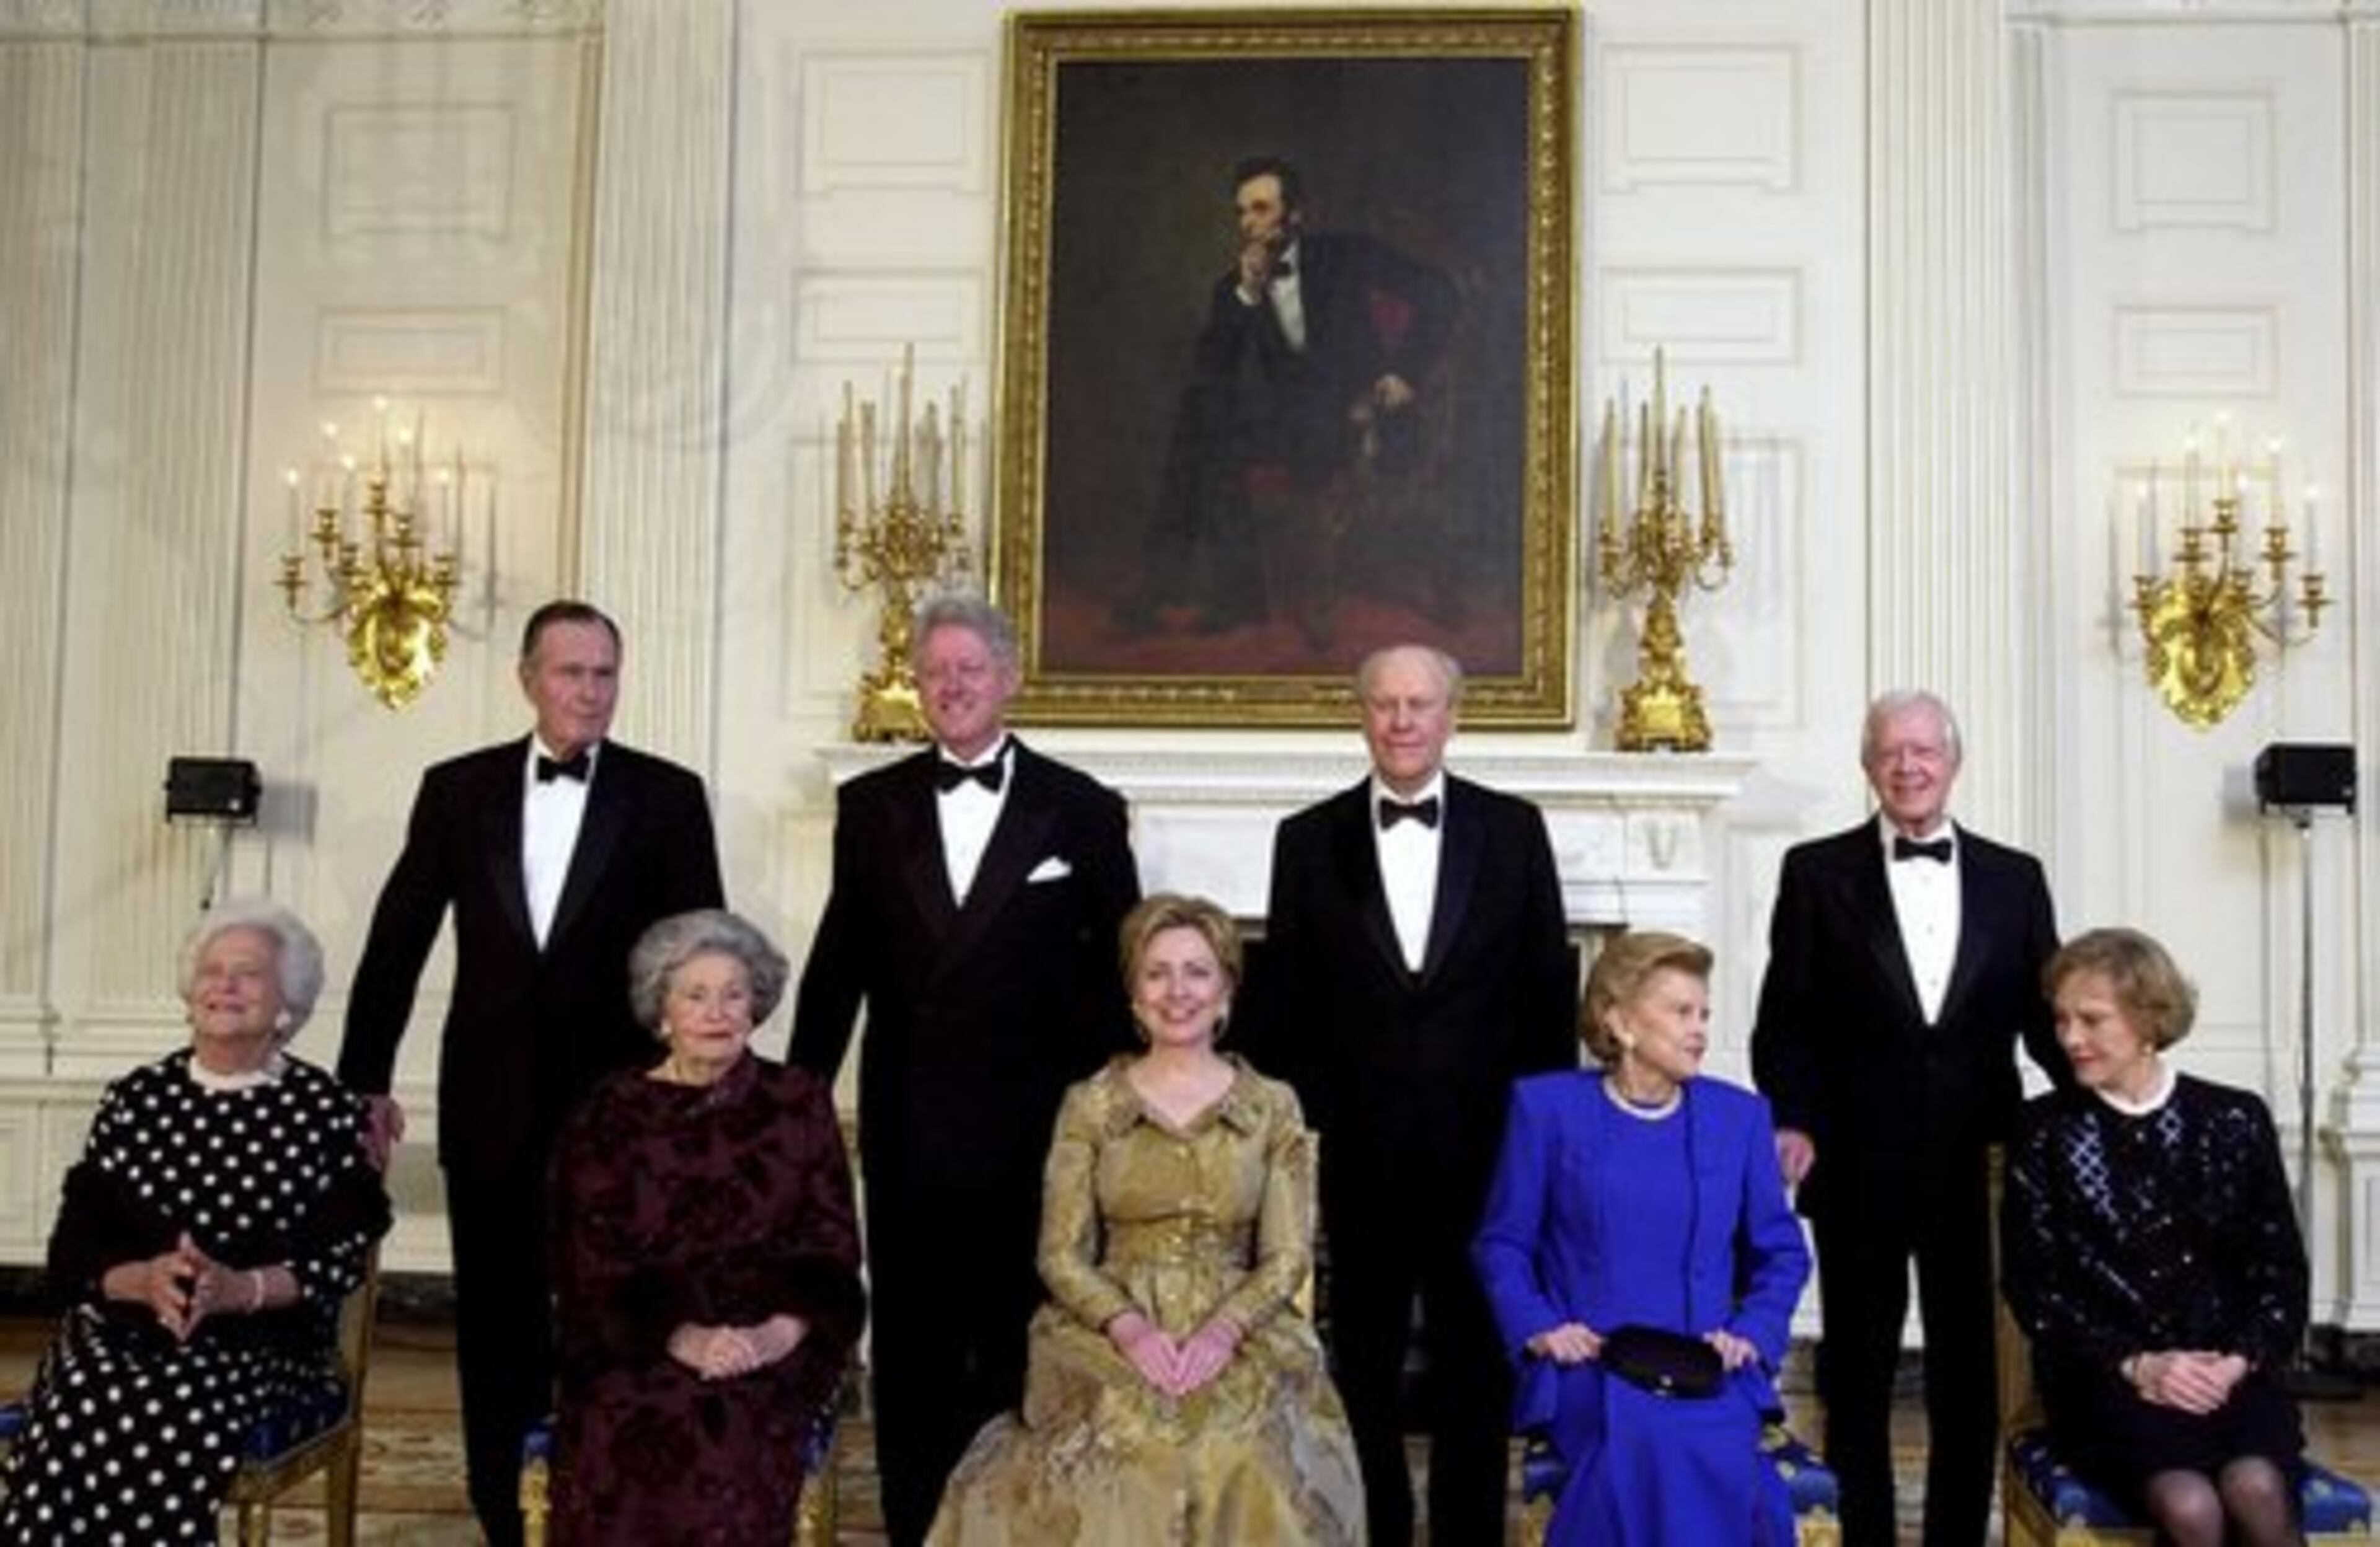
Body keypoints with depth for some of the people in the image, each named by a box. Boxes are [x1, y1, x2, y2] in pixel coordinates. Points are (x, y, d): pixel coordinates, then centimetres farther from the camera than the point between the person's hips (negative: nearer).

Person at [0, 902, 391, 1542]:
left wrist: (240, 1289, -20)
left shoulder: (328, 1112, 1)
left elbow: (341, 1255, -4)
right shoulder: (135, 1098, 9)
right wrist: (142, 1279, -16)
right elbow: (73, 1247, 5)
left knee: (155, 1424, -30)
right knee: (81, 1416, -28)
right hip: (120, 1330, 3)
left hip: (259, 1344, -2)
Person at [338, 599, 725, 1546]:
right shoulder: (458, 789, 3)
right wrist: (363, 1079, 5)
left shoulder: (667, 796, -2)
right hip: (489, 1102, 2)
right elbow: (397, 941, 6)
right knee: (495, 1321, 12)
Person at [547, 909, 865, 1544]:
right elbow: (594, 1269, 0)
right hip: (637, 1349, 0)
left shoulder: (799, 1103, 8)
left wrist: (780, 1331, -14)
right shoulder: (606, 1118, 5)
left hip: (773, 1349, 0)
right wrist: (682, 1338, -17)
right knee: (624, 1440, -30)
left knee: (729, 1439, -31)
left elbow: (832, 1246, 5)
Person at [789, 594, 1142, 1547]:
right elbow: (838, 966, 7)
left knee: (1021, 1349, 8)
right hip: (906, 1125, 2)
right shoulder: (872, 805, 6)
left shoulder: (1082, 810, 0)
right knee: (909, 1350, 11)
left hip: (1032, 1127, -2)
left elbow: (1120, 969, 1)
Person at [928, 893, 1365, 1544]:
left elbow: (1288, 1257, 2)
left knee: (1251, 1466, -28)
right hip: (1109, 1332, 0)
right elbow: (1061, 1255, 3)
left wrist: (1223, 1329, -15)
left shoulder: (1273, 1108, 7)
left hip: (1239, 1336, 0)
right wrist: (1130, 1327, -14)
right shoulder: (1089, 1105, 6)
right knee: (1106, 1456, -28)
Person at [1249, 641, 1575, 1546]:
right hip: (1359, 1151, 1)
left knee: (1476, 1368, 12)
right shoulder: (1309, 839, 2)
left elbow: (1549, 989, 2)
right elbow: (1281, 1004, 2)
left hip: (1484, 1147, 0)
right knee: (1362, 1369, 13)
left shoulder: (1513, 829, 1)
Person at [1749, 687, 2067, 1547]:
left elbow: (2045, 1018, 7)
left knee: (1971, 1379, 11)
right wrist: (1790, 1121, -13)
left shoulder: (2015, 879, 8)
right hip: (1857, 1165, -2)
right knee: (1856, 1379, 9)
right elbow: (1784, 1020, -1)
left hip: (1977, 1167, 2)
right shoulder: (1817, 871, 1)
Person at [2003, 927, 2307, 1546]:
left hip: (2229, 1371, 1)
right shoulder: (2044, 1132, 6)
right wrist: (2135, 1366, -12)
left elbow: (2281, 1271, 9)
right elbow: (2032, 1287, 2)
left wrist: (2239, 1361, -10)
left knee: (2256, 1489, -31)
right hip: (2106, 1379, -1)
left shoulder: (2236, 1120, 9)